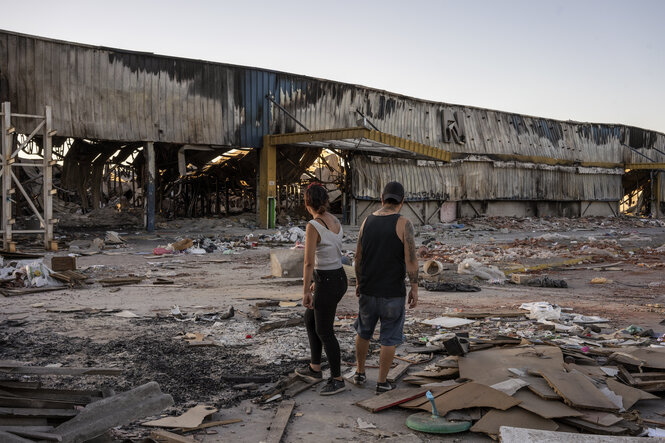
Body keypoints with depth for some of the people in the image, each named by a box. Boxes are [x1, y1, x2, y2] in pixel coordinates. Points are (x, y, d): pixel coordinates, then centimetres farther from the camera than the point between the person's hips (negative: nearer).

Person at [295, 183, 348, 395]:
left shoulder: (313, 226, -21)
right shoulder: (335, 221, 6)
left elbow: (309, 262, -20)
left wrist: (306, 292, -12)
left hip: (327, 284, -9)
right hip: (339, 278, 9)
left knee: (324, 332, 6)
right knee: (310, 320, 23)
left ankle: (337, 379, 19)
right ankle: (315, 368, 34)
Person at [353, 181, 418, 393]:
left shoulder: (367, 221, 0)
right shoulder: (404, 224, -13)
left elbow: (358, 257, 5)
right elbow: (411, 259, -17)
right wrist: (414, 287, -7)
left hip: (368, 290, 4)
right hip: (393, 292, -4)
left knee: (363, 331, 23)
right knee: (389, 338, 10)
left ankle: (360, 373, 32)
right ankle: (382, 382, 16)